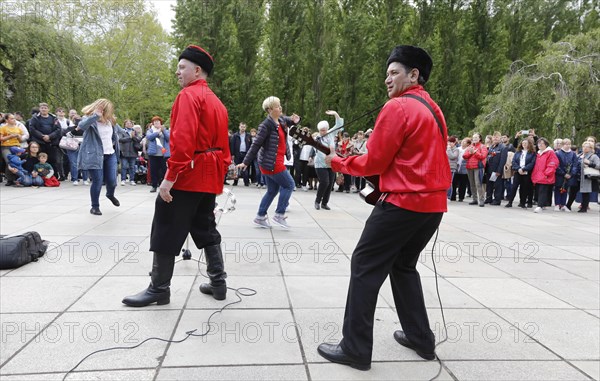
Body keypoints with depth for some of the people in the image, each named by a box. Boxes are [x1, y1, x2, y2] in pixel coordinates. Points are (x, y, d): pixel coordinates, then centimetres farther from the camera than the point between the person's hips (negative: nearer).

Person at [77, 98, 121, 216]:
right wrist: (96, 115, -36)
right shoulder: (89, 118, -10)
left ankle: (110, 195, 39)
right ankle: (95, 206, 13)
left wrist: (114, 144, 11)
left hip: (110, 154, 5)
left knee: (112, 180, 3)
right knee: (97, 181, -5)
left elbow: (115, 134, 26)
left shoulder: (109, 120, 9)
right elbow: (81, 126, -34)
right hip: (95, 155, -5)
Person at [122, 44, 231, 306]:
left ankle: (159, 289, 9)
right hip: (210, 177, 9)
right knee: (206, 231, 16)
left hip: (187, 175, -9)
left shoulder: (188, 95, -11)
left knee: (167, 233, 0)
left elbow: (182, 139, -23)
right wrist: (219, 174, 19)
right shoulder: (217, 102, 16)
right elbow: (222, 144, 17)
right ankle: (218, 283, 20)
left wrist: (170, 177, -24)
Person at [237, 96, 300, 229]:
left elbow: (289, 120, 27)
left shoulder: (281, 120, 7)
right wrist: (246, 162, -14)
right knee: (289, 185, -3)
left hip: (275, 162, 9)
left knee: (272, 190, 13)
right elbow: (256, 145, -16)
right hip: (271, 163, -9)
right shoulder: (266, 125, -16)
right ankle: (279, 215, 3)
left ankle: (260, 217, 20)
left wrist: (295, 120, 2)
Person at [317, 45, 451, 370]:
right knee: (403, 265, 22)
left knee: (365, 266, -1)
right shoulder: (433, 109, 15)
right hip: (434, 203, 9)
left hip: (404, 202, -9)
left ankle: (355, 349, 3)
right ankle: (421, 339, 26)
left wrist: (337, 162, 2)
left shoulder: (397, 107, -12)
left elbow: (374, 162, -12)